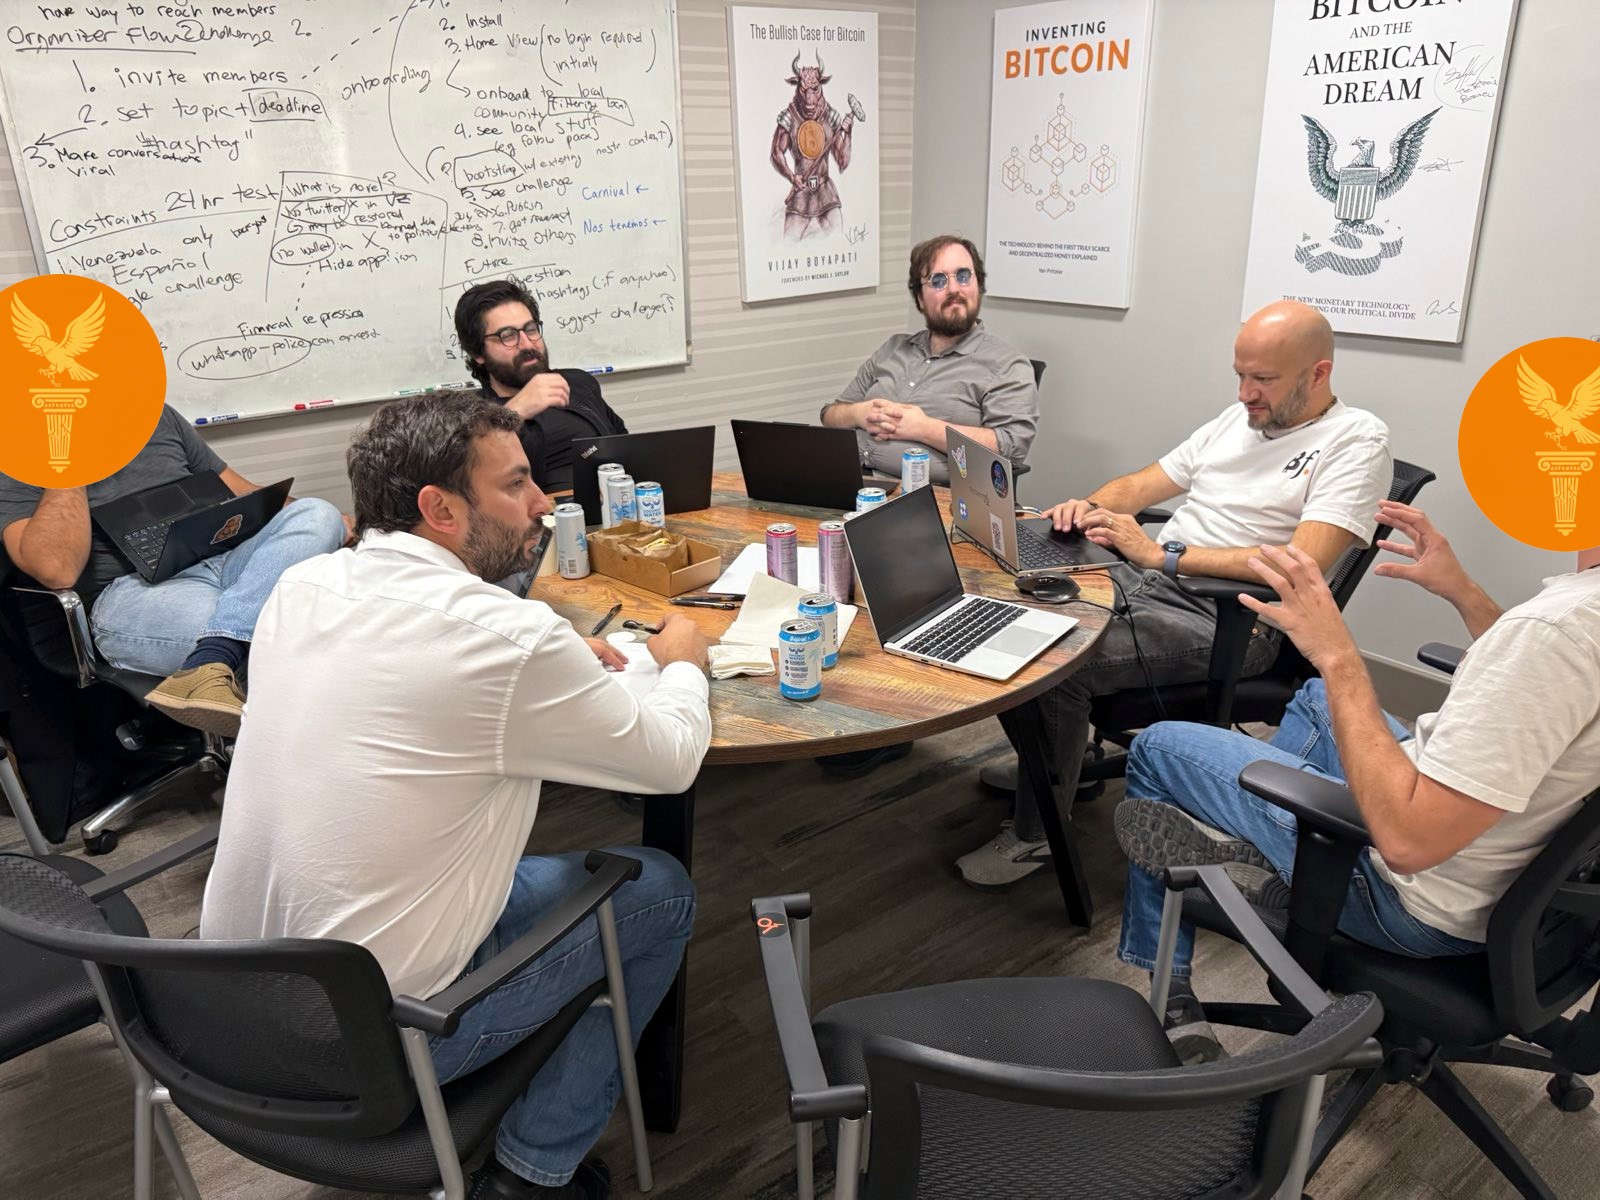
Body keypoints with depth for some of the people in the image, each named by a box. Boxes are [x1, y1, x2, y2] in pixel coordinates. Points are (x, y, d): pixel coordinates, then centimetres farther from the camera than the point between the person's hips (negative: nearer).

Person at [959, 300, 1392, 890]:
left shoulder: (1355, 440, -7)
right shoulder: (1239, 418, 18)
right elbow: (1143, 484, 21)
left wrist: (1163, 554, -22)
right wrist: (1090, 508, -3)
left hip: (1226, 620, -8)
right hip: (1145, 578, 8)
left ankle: (1036, 833, -4)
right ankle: (1048, 762, 19)